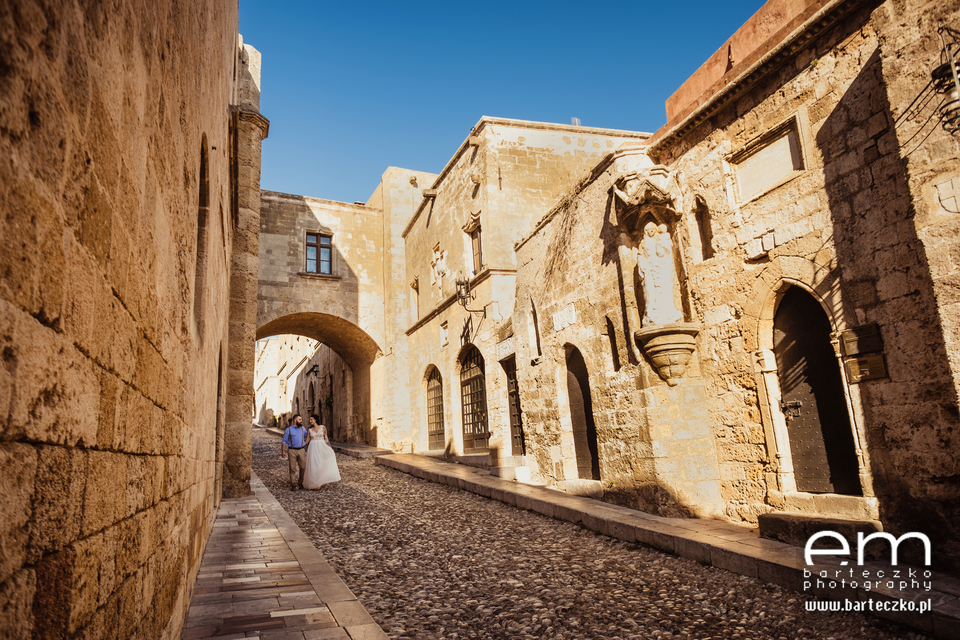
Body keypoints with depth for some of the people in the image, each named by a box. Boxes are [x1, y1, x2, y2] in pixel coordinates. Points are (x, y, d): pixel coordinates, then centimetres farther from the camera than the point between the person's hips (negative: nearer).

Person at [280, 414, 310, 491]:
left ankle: (300, 483, 15)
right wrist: (283, 451, -6)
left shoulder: (303, 428, 12)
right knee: (292, 468, 0)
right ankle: (293, 484, 6)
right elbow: (284, 441, 1)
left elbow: (307, 436, 28)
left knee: (303, 467, 1)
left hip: (301, 450, 3)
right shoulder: (288, 430, 0)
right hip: (292, 450, -3)